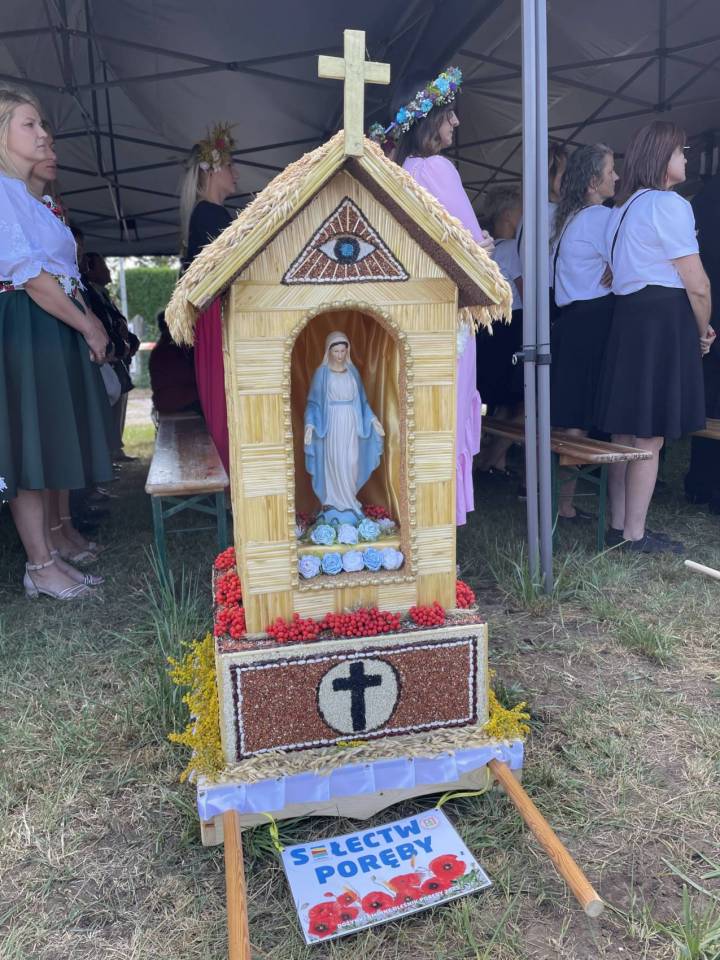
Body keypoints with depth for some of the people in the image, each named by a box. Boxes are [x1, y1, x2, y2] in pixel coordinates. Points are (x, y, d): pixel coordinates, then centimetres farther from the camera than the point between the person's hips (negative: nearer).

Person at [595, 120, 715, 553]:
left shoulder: (622, 209, 19)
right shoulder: (669, 204, -9)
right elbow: (697, 285, -13)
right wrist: (703, 331, 5)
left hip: (627, 318, 9)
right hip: (664, 322, -9)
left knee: (626, 432, 11)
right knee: (651, 436, -4)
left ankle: (619, 527, 19)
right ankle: (635, 535, 3)